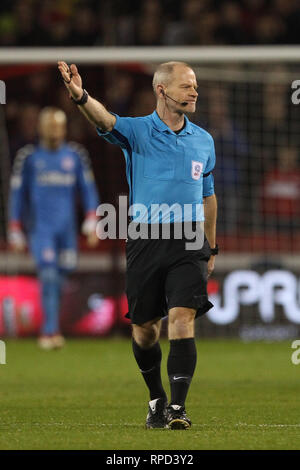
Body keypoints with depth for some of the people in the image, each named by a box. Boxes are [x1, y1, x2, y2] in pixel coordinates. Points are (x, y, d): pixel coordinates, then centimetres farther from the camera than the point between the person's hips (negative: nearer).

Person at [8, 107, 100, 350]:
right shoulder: (29, 157, 1)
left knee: (60, 278, 7)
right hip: (40, 227, -3)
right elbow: (17, 194, 6)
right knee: (48, 276, -16)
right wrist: (15, 232, 4)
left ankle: (50, 330, 25)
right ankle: (50, 331, -17)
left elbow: (88, 190, 10)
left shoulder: (76, 155, 7)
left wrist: (92, 223, -1)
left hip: (67, 228, 3)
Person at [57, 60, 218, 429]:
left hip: (188, 242, 1)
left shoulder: (203, 140, 10)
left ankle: (178, 407, -15)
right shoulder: (137, 131, -2)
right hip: (145, 241, -1)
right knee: (145, 327, 7)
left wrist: (212, 248, 23)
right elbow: (106, 121, -24)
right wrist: (81, 96, -46)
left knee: (182, 320, -14)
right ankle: (156, 399, 28)